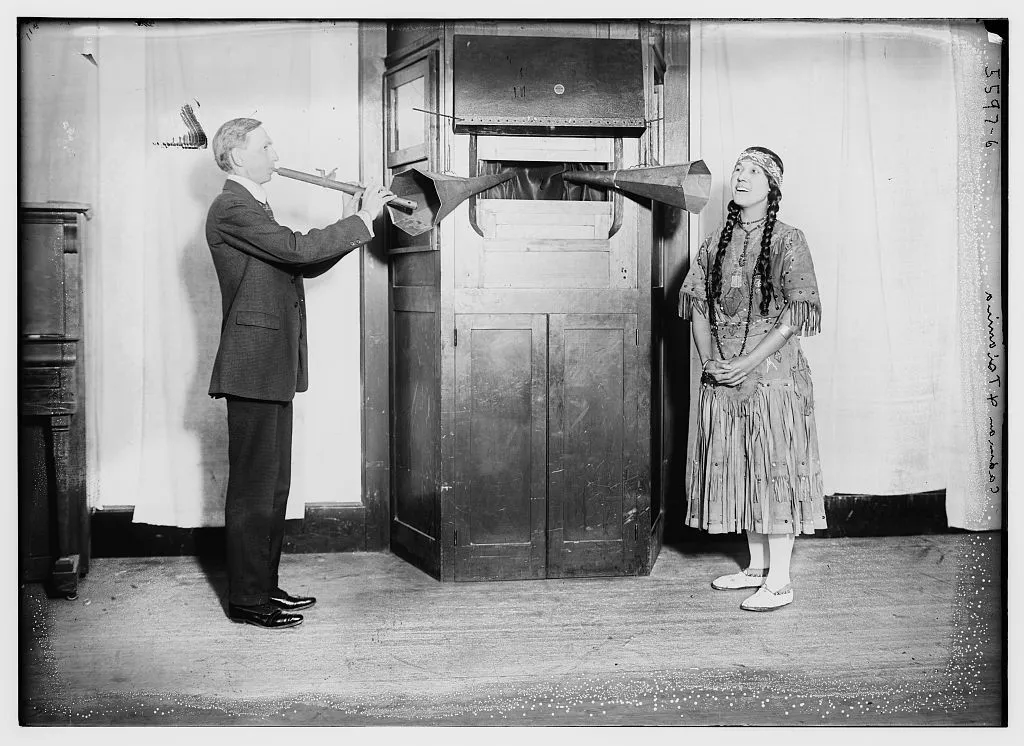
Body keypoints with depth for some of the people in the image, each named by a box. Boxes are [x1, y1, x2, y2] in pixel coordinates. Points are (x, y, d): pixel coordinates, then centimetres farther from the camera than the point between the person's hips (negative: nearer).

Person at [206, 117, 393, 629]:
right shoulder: (231, 209, -12)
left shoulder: (252, 208, 21)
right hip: (253, 365, -10)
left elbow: (302, 263, 18)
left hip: (272, 367, 10)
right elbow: (298, 249, -22)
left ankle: (264, 586, 24)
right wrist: (362, 221, -12)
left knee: (274, 484, 14)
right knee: (253, 485, -4)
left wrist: (362, 221, 9)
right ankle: (246, 600, 4)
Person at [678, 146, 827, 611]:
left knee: (774, 469, -2)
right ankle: (757, 566, 25)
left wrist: (748, 363, -17)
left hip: (773, 373, -5)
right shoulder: (717, 242, 10)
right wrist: (708, 360, -4)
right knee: (738, 469, 11)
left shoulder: (788, 242, -6)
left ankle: (779, 581, 5)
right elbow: (698, 306, 10)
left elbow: (796, 315, -11)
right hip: (722, 378, 6)